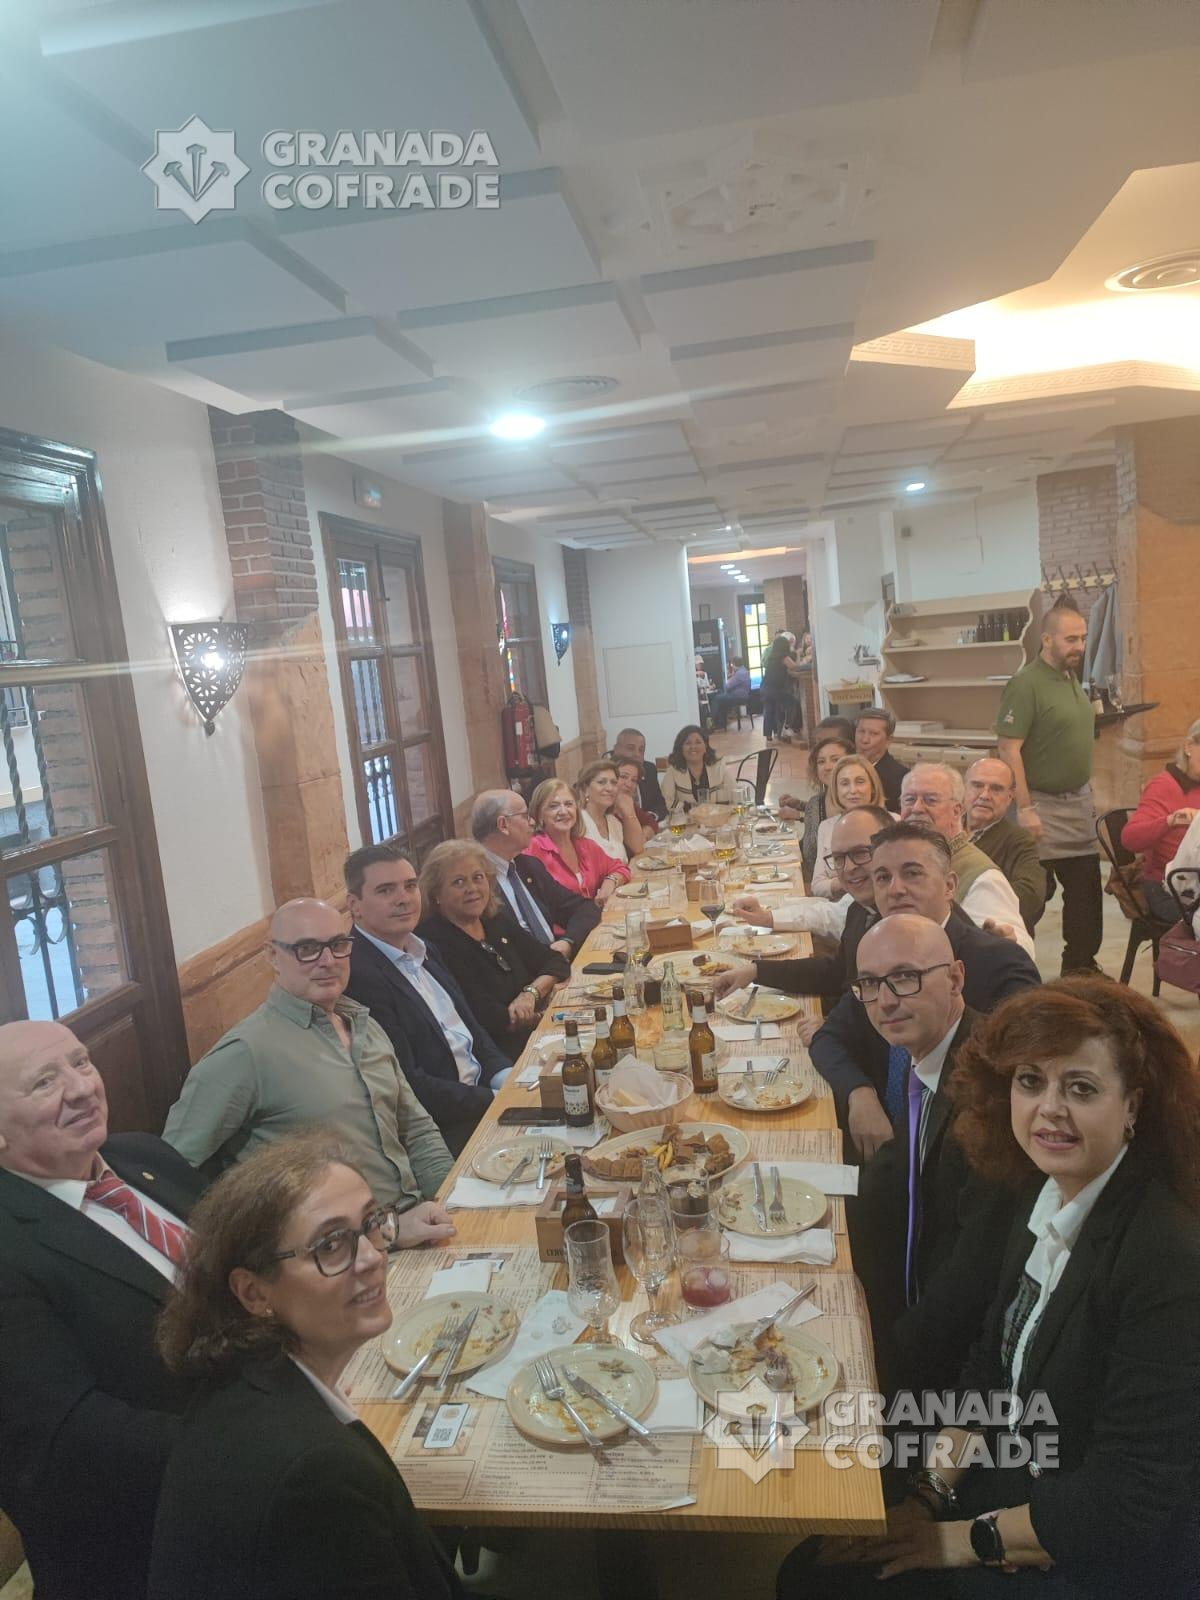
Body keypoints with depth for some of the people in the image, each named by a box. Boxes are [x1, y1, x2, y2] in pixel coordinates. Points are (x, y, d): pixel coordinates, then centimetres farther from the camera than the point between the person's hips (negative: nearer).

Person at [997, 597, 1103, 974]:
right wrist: (1026, 809, -24)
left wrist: (1087, 795, 17)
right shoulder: (1026, 684, -16)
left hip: (1079, 804, 9)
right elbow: (1008, 749, -22)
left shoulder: (1072, 678, 11)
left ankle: (1081, 967, 28)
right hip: (1043, 808, -8)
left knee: (1086, 893, 14)